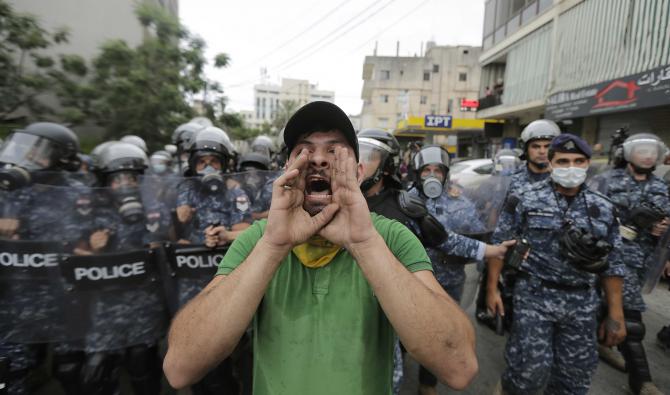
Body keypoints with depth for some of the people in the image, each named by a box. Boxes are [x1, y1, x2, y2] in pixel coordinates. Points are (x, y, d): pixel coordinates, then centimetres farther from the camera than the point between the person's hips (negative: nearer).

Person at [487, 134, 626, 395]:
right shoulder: (526, 200, -6)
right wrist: (492, 289, -5)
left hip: (582, 303, 4)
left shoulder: (603, 209, 4)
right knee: (533, 369, -6)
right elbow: (499, 245, -3)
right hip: (533, 296, -4)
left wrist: (615, 314, 5)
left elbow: (612, 263, 7)